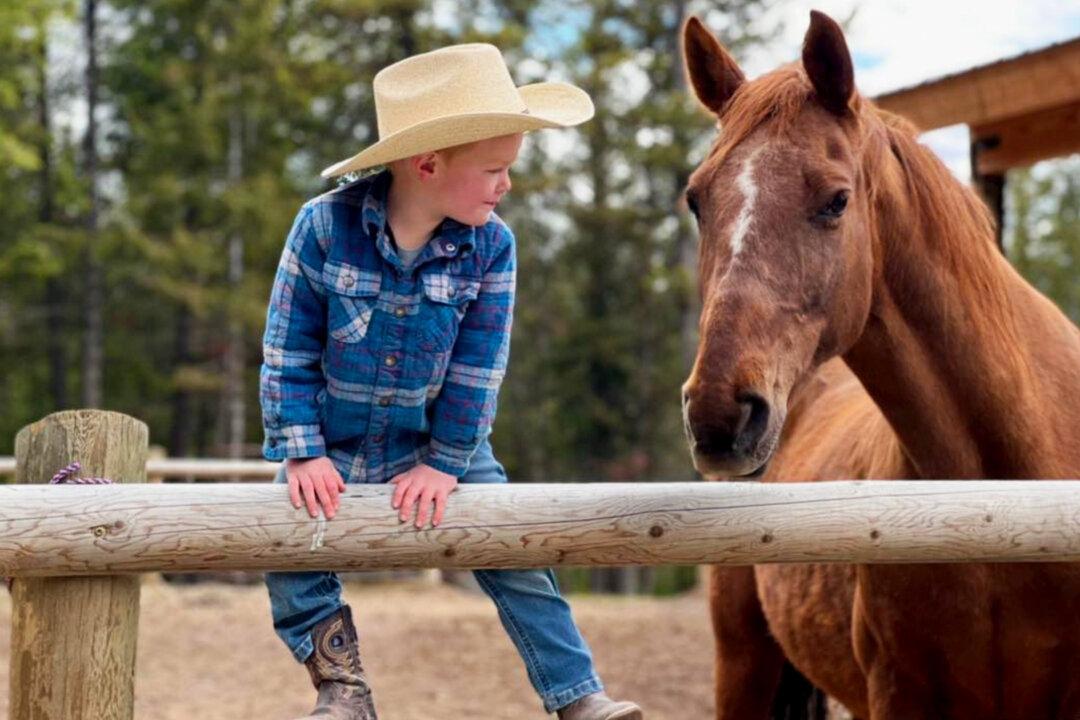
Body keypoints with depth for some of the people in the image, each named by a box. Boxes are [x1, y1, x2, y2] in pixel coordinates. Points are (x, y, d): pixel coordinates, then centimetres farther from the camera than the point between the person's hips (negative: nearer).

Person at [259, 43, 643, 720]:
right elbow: (289, 353, -14)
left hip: (441, 443, 1)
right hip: (334, 443, -1)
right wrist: (302, 452, -18)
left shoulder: (491, 246, -16)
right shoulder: (324, 226, -21)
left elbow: (478, 369, -11)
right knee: (293, 563, -8)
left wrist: (446, 462, -14)